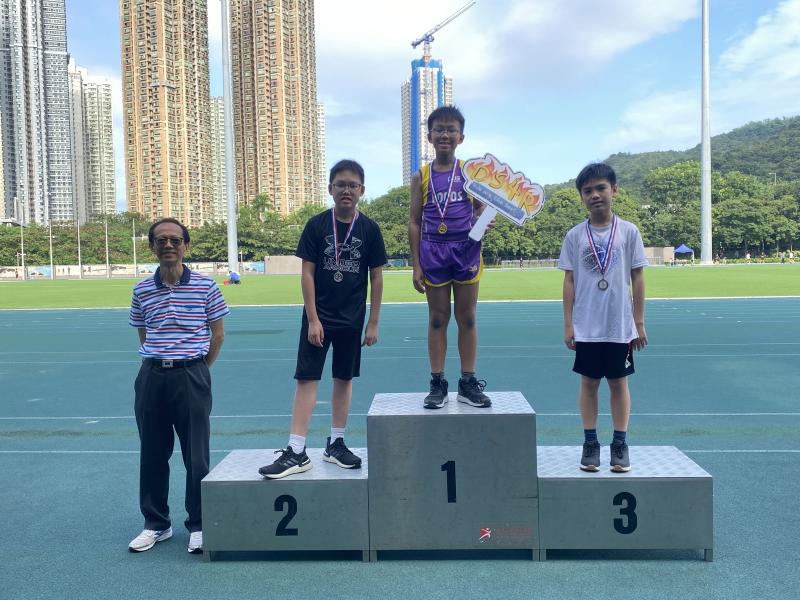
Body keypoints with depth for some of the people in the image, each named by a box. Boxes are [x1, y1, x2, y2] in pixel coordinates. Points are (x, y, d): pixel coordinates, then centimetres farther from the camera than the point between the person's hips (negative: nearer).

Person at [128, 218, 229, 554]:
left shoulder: (205, 287, -3)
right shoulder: (142, 290, 6)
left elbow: (218, 334, 4)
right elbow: (143, 336, 16)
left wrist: (197, 369, 7)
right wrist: (160, 363, 10)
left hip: (192, 376, -3)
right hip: (152, 376, 3)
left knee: (196, 455, 2)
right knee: (152, 453, 11)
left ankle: (198, 526, 16)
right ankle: (156, 523, 26)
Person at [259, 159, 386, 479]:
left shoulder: (369, 229, -1)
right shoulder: (317, 225, -4)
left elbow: (376, 277, 2)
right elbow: (307, 273, -5)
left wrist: (373, 323, 0)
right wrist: (313, 320, -9)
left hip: (352, 320, 2)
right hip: (318, 317, -1)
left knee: (344, 378, 11)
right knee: (307, 378, -4)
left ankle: (335, 444, 24)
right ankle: (296, 452, -1)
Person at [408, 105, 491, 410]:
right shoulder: (421, 176, 4)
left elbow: (481, 207, 11)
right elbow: (414, 221, 4)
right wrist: (416, 265, 0)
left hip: (466, 250, 0)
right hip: (433, 251, 0)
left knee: (467, 318, 6)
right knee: (437, 319, 5)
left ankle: (468, 382, 15)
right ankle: (437, 384, 13)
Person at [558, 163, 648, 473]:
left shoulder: (628, 231, -1)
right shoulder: (575, 235, 1)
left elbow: (637, 278, 1)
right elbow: (569, 280, 3)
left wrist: (639, 323, 0)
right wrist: (568, 324, -1)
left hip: (620, 326, 0)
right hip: (586, 327, 1)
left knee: (618, 382, 8)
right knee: (588, 382, 7)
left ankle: (620, 444, 18)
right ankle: (590, 443, 18)